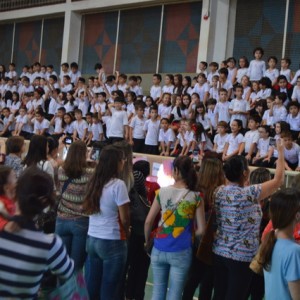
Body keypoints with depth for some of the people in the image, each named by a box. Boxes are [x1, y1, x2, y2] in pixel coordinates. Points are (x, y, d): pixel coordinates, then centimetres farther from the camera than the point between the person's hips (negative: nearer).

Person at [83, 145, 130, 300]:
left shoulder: (93, 182, 6)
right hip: (112, 242, -6)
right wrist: (127, 234, 7)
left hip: (92, 239, 6)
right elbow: (124, 219, -13)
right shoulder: (118, 184, -15)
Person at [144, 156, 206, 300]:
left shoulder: (162, 192, -1)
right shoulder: (196, 197, -6)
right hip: (181, 252, -2)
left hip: (159, 250, 2)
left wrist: (147, 241, 17)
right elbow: (201, 229, -4)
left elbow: (148, 221, 2)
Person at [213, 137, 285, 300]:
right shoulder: (248, 194, -20)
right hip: (242, 256, -6)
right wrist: (281, 152, -1)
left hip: (220, 252, 6)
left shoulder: (219, 191, -2)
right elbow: (278, 180, -11)